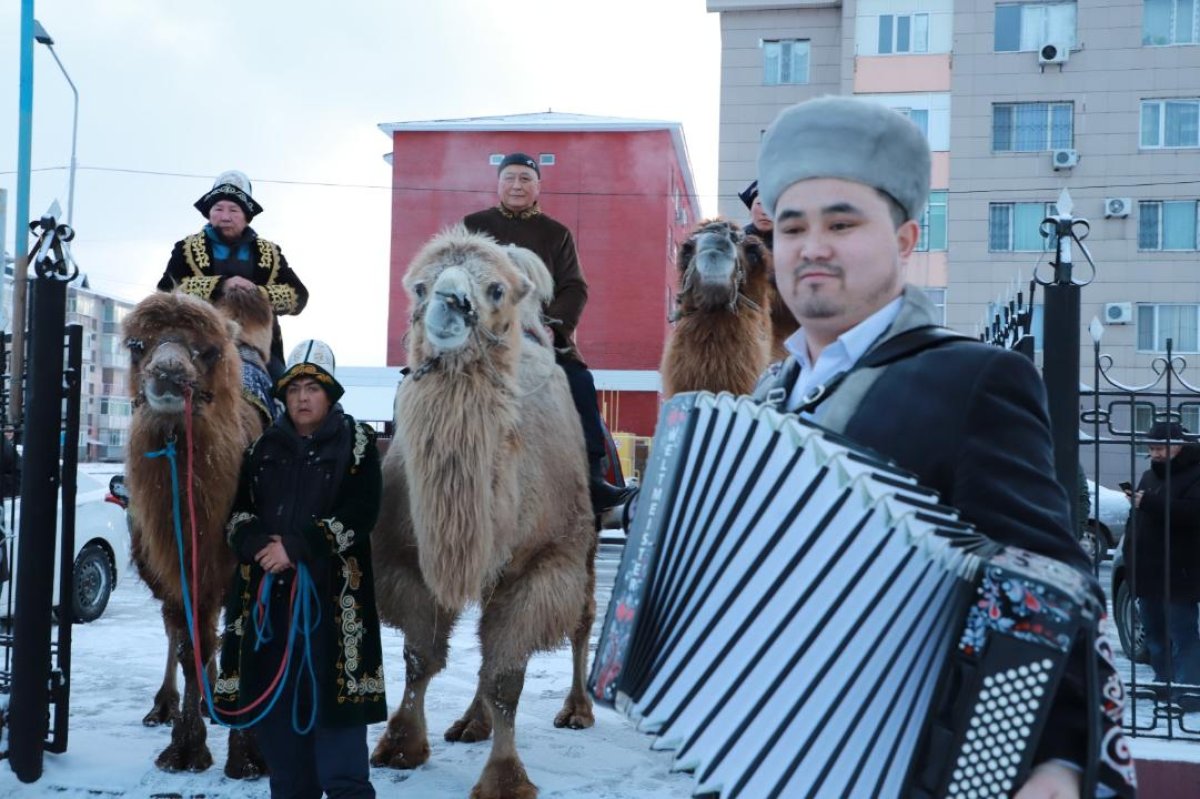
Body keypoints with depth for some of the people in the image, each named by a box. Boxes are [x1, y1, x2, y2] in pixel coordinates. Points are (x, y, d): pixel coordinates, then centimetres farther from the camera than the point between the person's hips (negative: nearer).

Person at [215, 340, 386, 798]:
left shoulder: (356, 443, 2)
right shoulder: (264, 448, 15)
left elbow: (360, 514, -8)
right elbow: (237, 510, 10)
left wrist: (296, 547, -14)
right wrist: (259, 543, -12)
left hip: (332, 592, -4)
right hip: (268, 592, 4)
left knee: (332, 688, -8)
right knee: (275, 692, 7)